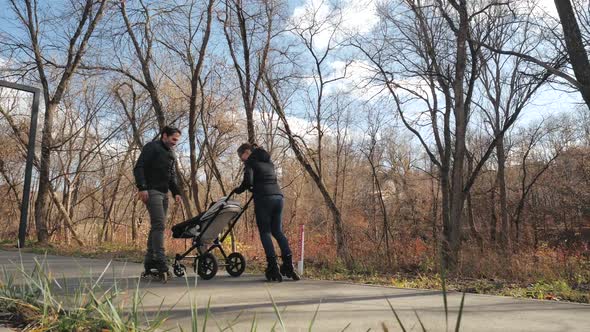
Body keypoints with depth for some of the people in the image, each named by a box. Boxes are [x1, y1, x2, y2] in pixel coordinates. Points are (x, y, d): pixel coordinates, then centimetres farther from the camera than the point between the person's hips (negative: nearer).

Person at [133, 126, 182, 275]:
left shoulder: (171, 154, 21)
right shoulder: (152, 147, -3)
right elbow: (138, 168, -11)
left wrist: (176, 192, 12)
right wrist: (142, 188, -21)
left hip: (163, 193, 8)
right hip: (152, 191, -8)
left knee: (157, 226, 8)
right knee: (159, 224, -16)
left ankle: (150, 261, 14)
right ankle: (161, 262, -19)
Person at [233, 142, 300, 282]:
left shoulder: (251, 162, 3)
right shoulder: (268, 161, 25)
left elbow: (248, 181, -11)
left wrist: (239, 190, 7)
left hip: (263, 198, -7)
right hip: (278, 196, 7)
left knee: (265, 232, -1)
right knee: (277, 231, 12)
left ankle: (273, 266, -9)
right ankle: (288, 264, 1)